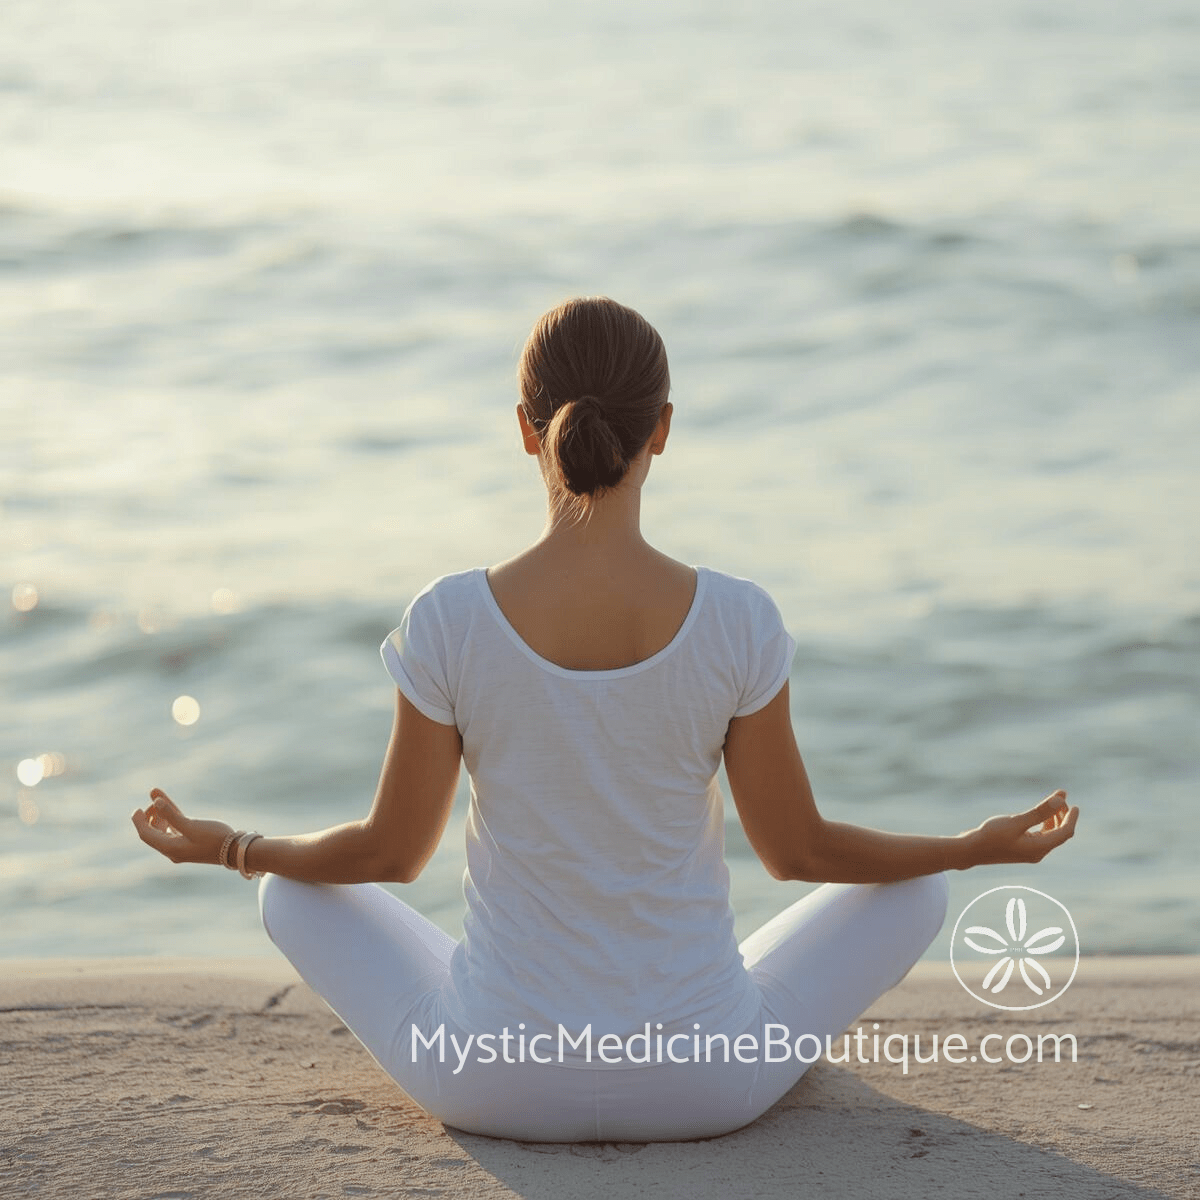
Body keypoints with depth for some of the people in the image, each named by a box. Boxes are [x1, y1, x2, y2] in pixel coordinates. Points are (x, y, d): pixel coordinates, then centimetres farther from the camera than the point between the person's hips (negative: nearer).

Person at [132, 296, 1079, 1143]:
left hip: (496, 1082, 0)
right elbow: (796, 849, -4)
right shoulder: (737, 624, -16)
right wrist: (991, 846, 12)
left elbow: (392, 852, -4)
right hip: (706, 1084, 0)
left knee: (295, 893, 26)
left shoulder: (449, 624, -16)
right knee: (917, 890, 24)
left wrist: (228, 847, 16)